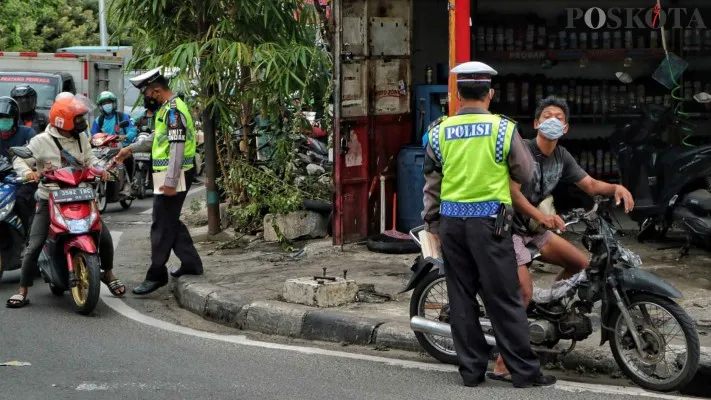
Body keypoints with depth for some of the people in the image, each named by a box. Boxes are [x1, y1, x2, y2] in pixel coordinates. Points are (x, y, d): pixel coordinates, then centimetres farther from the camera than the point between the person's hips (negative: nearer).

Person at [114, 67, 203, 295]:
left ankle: (157, 275, 1)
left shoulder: (173, 110, -17)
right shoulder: (169, 108, 16)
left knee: (162, 226, -5)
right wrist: (131, 149, 27)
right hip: (171, 175, 10)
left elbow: (177, 147, -23)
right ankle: (191, 263, 23)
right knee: (171, 222, 16)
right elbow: (158, 138, 29)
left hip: (175, 174, -10)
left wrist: (170, 182, -26)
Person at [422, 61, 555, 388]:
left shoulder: (440, 133, 3)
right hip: (488, 220, -3)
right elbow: (525, 174, 3)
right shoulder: (503, 128, -6)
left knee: (461, 297, 10)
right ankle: (524, 370, 5)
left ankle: (471, 369, 15)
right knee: (504, 299, 0)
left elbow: (432, 184, 8)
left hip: (451, 222, 3)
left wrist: (432, 223, 17)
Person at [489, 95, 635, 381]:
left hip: (535, 228, 8)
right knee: (523, 293, -20)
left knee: (581, 264, 6)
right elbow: (513, 192, -25)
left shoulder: (561, 156, 7)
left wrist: (616, 188, -14)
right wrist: (541, 216, -39)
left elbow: (589, 184, 7)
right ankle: (503, 364, -17)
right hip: (510, 227, -8)